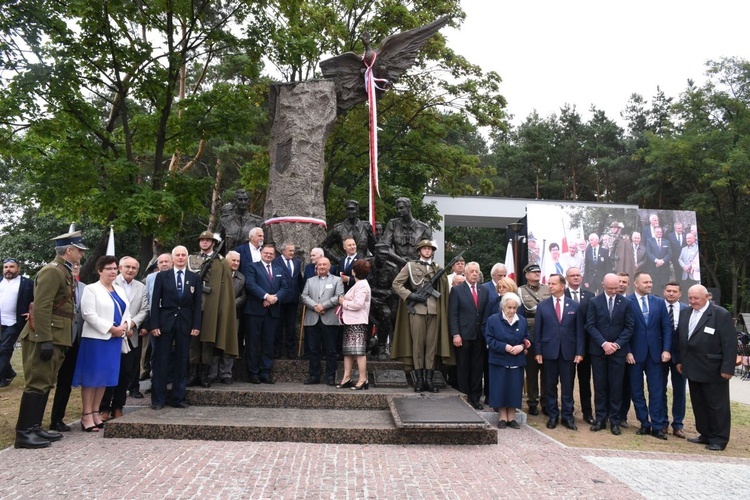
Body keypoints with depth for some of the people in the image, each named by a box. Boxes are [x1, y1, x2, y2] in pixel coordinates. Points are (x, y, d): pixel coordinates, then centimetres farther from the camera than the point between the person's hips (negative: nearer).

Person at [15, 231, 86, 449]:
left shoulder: (64, 272, 17)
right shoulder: (52, 271, -14)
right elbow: (41, 308, -21)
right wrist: (45, 340, -24)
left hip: (56, 337, 10)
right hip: (46, 338, -10)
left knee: (46, 384, 13)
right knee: (37, 383, -5)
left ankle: (34, 427, 21)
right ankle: (24, 433, 1)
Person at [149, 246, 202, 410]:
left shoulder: (195, 278, 7)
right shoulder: (162, 276, 5)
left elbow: (197, 304, 4)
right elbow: (155, 302, 1)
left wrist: (196, 326, -3)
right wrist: (154, 324, -7)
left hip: (185, 324, 1)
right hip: (165, 322, -1)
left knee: (182, 362, 5)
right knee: (161, 361, 2)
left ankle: (179, 398, 13)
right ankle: (158, 399, 11)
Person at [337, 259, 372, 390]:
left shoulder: (362, 285, -12)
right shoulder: (358, 284, 21)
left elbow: (358, 304, -21)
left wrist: (343, 302, -9)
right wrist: (344, 302, 9)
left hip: (357, 323, -11)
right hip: (350, 322, 11)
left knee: (358, 351, -8)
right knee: (348, 351, 10)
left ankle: (363, 379, -5)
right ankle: (346, 378, 15)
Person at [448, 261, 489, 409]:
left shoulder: (484, 291, 11)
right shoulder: (457, 290, 0)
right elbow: (453, 315, -5)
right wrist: (455, 335, -12)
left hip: (479, 336, 3)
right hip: (463, 336, -3)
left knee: (478, 368, 7)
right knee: (463, 368, 4)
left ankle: (475, 397, 17)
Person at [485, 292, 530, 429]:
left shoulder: (522, 321, 7)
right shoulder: (493, 319, -5)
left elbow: (528, 339, 9)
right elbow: (490, 340, -8)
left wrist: (522, 346, -12)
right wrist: (505, 347, -19)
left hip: (517, 361, 3)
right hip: (499, 361, -3)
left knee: (514, 389, 5)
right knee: (500, 388, 1)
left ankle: (511, 417, 17)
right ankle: (502, 417, 13)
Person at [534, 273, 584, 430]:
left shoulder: (575, 306, 4)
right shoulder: (542, 306, 3)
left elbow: (579, 331, 3)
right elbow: (537, 330, 2)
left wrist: (579, 352, -3)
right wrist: (538, 351, -3)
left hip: (568, 352, 0)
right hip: (549, 351, 0)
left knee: (568, 386, 6)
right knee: (550, 385, 8)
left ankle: (567, 416, 18)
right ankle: (553, 416, 19)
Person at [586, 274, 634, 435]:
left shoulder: (626, 303, 2)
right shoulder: (594, 301, 0)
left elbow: (629, 327, 1)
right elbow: (590, 325, -4)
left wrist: (617, 344, -11)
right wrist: (603, 343, -13)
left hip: (618, 350, 0)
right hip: (598, 350, 0)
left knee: (616, 386, 3)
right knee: (600, 386, 6)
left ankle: (615, 421, 12)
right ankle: (600, 419, 14)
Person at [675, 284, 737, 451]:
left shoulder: (721, 314, -12)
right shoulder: (685, 313, 9)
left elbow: (730, 343, -13)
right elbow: (680, 338, 14)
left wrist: (727, 368, -16)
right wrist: (680, 360, 12)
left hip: (713, 370, -6)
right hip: (693, 369, 7)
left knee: (717, 405, 5)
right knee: (699, 404, 14)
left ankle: (719, 439, 16)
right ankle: (705, 435, 26)